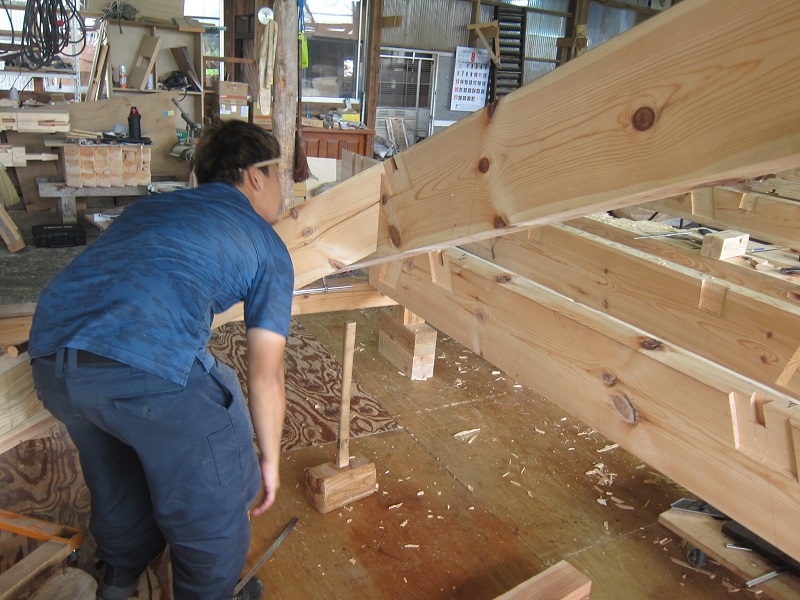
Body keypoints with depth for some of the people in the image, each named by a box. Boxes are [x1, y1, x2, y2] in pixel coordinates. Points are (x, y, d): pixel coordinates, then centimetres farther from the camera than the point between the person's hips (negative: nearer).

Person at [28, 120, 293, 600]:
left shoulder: (147, 206, 28)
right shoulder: (268, 246, 14)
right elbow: (266, 375, 12)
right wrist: (270, 459, 26)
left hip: (49, 359, 8)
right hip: (150, 367, -7)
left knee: (116, 478, 34)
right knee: (214, 497, 18)